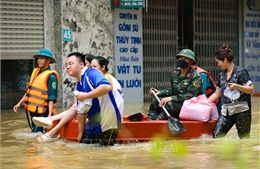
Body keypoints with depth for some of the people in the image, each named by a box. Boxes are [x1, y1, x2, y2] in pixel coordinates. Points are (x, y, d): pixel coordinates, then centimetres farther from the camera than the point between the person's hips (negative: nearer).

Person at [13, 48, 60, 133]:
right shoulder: (35, 72, 12)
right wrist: (19, 103, 14)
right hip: (33, 111, 9)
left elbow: (52, 98, -17)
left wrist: (50, 114, -23)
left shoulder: (51, 77, -13)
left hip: (43, 112, -9)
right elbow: (29, 91, 19)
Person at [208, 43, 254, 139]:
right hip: (226, 111, 6)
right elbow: (217, 93, 20)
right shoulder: (222, 75, 13)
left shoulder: (240, 72, -6)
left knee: (244, 138, 1)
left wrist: (236, 86, -23)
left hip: (241, 110, -6)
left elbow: (251, 90, -11)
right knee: (216, 135, -7)